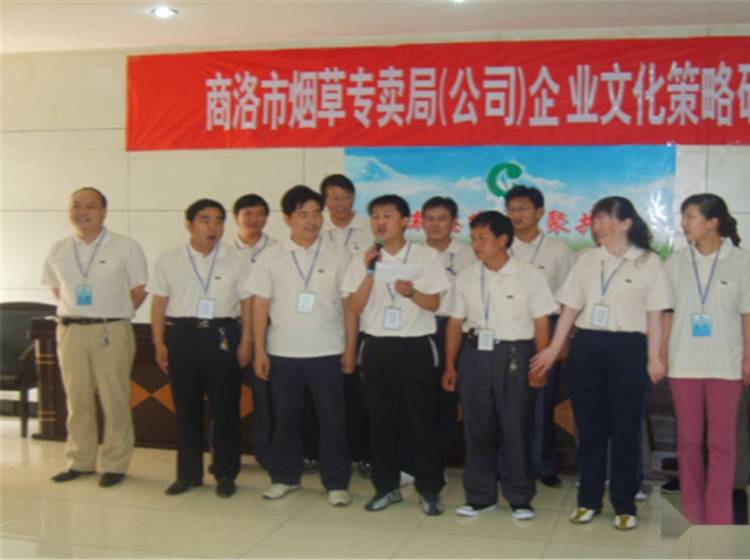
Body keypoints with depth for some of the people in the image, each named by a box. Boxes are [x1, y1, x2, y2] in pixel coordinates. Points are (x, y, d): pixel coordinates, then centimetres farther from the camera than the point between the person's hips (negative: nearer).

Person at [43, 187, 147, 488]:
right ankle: (80, 461, 21)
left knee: (114, 400, 1)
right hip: (70, 331, 4)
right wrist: (75, 315, 10)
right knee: (77, 400, 9)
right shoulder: (58, 251, 8)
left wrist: (112, 315, 2)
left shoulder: (126, 248, -3)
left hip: (111, 332, -3)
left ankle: (114, 464, 11)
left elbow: (139, 291, 2)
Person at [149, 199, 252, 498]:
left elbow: (246, 302, 3)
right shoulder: (168, 259, 4)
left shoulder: (236, 259, 2)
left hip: (222, 335, -1)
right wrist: (159, 343, 2)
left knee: (225, 408, 3)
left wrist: (245, 342, -2)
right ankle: (188, 473, 19)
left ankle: (225, 474, 15)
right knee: (186, 408, 7)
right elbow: (159, 303, 6)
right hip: (182, 335, 1)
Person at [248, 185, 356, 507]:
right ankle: (285, 477, 24)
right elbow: (260, 305, 3)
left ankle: (336, 483, 12)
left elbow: (349, 306, 1)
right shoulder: (271, 258, 2)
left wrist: (350, 349, -2)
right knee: (285, 419, 11)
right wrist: (259, 351, -2)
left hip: (327, 352, -1)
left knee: (332, 420, 3)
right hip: (282, 352, 1)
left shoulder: (338, 256, 0)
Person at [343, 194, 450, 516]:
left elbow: (434, 304, -2)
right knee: (381, 421, 8)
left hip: (416, 346, -2)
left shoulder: (426, 256, 1)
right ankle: (386, 486, 21)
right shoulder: (364, 259, 6)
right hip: (377, 347, 2)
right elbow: (354, 307, -2)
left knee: (423, 421, 1)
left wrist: (412, 293, -22)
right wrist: (370, 272, -13)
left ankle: (429, 489, 13)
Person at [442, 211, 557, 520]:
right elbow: (455, 323, 9)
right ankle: (480, 495, 21)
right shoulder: (466, 278, 6)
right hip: (475, 355, 3)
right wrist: (450, 365, 7)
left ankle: (520, 498, 17)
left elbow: (541, 324, -3)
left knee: (516, 429, 2)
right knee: (476, 428, 8)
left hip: (515, 356, -3)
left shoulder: (529, 276, -4)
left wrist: (541, 366, -9)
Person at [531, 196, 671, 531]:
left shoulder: (648, 262, 0)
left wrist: (654, 358, -7)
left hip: (628, 349, -3)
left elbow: (654, 314, -1)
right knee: (589, 427, 8)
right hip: (586, 346, 3)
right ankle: (588, 500, 19)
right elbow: (570, 308, 8)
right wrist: (553, 349, 4)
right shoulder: (587, 260, 9)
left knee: (625, 429, 2)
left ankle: (624, 505, 13)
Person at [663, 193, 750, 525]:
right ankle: (692, 514, 18)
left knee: (722, 441, 1)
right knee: (688, 438, 8)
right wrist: (660, 354, 2)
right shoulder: (676, 262, 4)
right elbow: (666, 311, 6)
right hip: (684, 362, 2)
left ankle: (718, 518, 9)